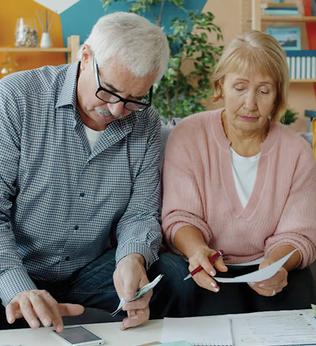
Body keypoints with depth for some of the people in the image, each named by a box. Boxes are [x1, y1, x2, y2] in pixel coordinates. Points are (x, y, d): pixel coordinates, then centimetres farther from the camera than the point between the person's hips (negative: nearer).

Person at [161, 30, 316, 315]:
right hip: (206, 270, -1)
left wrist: (276, 264, -29)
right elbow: (180, 216, -6)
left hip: (274, 270, 1)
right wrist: (197, 250, -30)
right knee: (221, 314, -30)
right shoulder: (188, 136, -3)